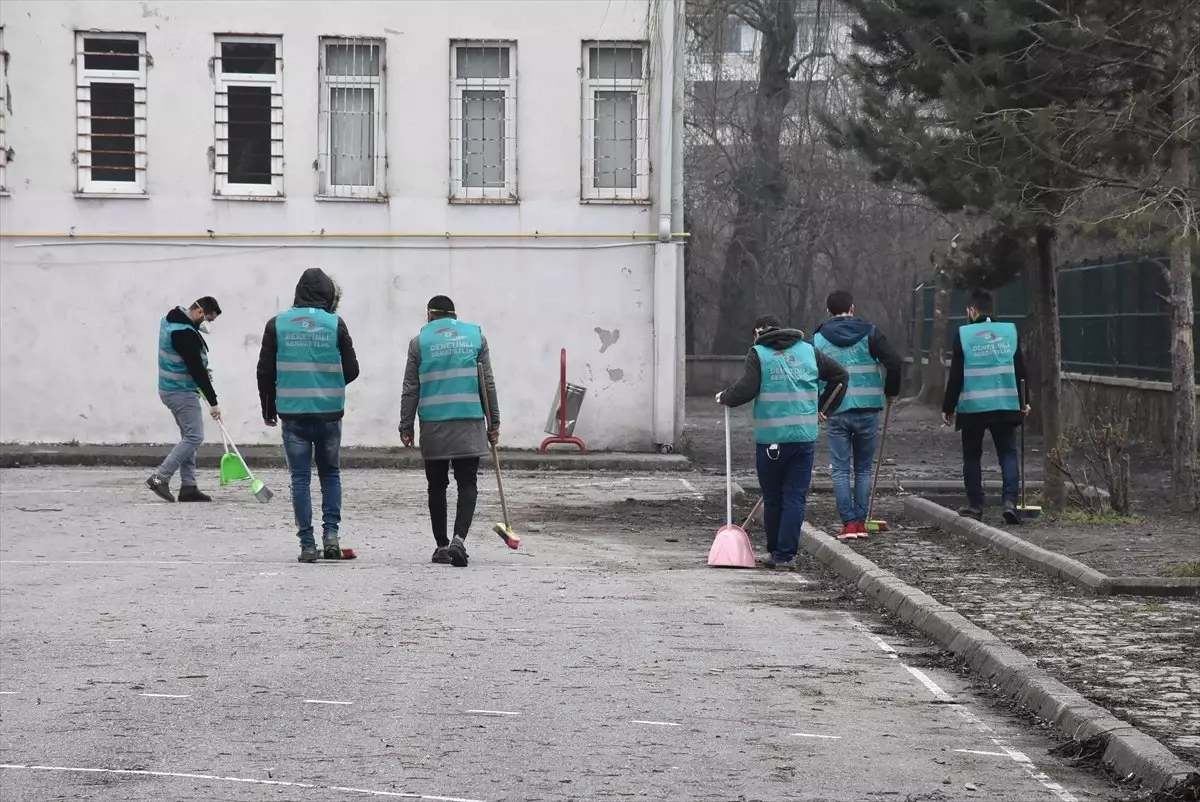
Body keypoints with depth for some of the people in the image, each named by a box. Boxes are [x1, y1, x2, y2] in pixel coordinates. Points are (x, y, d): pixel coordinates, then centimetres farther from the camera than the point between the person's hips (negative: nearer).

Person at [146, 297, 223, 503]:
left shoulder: (170, 319, 8)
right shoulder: (185, 333, -23)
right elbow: (196, 369, -22)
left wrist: (201, 370, 6)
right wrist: (213, 402, -18)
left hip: (171, 387, 10)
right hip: (182, 391, -10)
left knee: (189, 436, 13)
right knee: (194, 436, -9)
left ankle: (188, 486, 13)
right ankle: (160, 477, -11)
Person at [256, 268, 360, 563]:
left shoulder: (277, 324, 0)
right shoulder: (335, 324, -4)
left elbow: (265, 372, 2)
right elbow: (351, 370, 0)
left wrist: (268, 409, 15)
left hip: (292, 412, 0)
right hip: (329, 412, 0)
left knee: (300, 478, 5)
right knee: (330, 474, 17)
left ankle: (307, 544, 2)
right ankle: (331, 533, 4)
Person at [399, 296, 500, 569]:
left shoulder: (419, 341, 3)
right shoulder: (476, 335, 7)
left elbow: (410, 390, 2)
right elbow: (488, 384, 7)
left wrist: (406, 427, 7)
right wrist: (494, 423, 11)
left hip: (433, 425, 0)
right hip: (469, 423, 0)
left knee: (437, 485, 10)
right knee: (467, 483, 2)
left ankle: (441, 546, 14)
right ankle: (459, 539, -17)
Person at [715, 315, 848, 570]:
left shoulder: (759, 354, -1)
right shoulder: (808, 351, 12)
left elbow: (745, 391, -11)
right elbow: (840, 375, 18)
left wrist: (724, 397, 8)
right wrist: (822, 407, 26)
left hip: (770, 439, -2)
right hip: (804, 436, 2)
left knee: (773, 498, 9)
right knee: (795, 498, 3)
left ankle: (776, 552, 17)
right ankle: (786, 555, -2)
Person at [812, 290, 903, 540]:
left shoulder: (818, 338, 3)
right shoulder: (869, 333, 1)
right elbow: (894, 362, -7)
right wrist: (891, 392, 7)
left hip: (835, 411, 0)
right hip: (867, 410, 1)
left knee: (840, 470, 3)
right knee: (864, 468, 11)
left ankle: (849, 522, -6)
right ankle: (861, 522, 8)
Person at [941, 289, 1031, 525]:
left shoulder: (964, 335, -5)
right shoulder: (1010, 331, 3)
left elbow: (955, 375, -4)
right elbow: (1020, 371, 8)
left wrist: (948, 408, 4)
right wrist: (1023, 401, 19)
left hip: (972, 407, -2)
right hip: (1005, 405, 2)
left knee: (972, 456, 11)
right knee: (1008, 453, 6)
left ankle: (975, 506, 13)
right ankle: (1010, 501, -11)